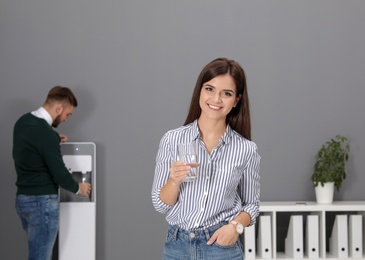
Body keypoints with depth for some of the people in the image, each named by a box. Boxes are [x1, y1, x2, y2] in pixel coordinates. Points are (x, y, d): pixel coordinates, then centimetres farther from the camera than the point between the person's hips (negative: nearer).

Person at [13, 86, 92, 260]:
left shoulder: (23, 121, 7)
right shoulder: (46, 133, -21)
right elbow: (59, 173, -18)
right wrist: (78, 188, 0)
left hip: (23, 198, 9)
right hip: (41, 201, -9)